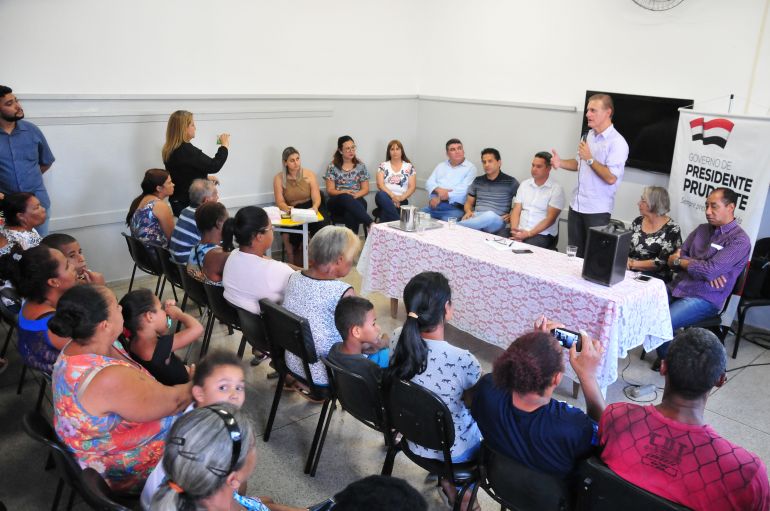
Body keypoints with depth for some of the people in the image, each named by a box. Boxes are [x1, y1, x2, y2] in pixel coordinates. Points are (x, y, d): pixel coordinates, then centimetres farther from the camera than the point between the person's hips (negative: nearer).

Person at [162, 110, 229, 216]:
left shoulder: (169, 151, 5)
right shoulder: (186, 150, -22)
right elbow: (214, 166, -20)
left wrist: (206, 177, 20)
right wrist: (224, 146, -7)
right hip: (190, 204, -9)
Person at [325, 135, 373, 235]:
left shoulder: (360, 165, 12)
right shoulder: (333, 166, 7)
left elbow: (365, 189, 9)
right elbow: (330, 190, 2)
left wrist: (356, 195, -13)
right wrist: (344, 193, -18)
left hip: (356, 200, 1)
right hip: (337, 202, -1)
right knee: (346, 198, -40)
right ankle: (370, 223, -54)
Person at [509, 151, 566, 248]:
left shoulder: (556, 189, -1)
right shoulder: (524, 184, 14)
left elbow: (550, 219, -9)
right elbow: (516, 211, 9)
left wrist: (529, 234, -18)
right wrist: (514, 230, -11)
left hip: (542, 234, -4)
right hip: (520, 231, 4)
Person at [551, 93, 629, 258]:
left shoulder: (617, 142, -13)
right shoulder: (588, 136, 10)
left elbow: (611, 178, -22)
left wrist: (590, 159, -18)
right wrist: (561, 163, 5)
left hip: (597, 210, -7)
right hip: (576, 206, 7)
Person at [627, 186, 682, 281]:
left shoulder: (672, 229, -7)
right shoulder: (637, 222, 10)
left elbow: (661, 262, -12)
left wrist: (633, 264, -10)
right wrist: (626, 262, -12)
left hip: (654, 277, -5)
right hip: (630, 273, 5)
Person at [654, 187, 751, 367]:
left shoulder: (739, 240, -9)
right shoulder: (701, 229, 13)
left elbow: (710, 270, -20)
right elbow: (676, 257, 6)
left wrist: (679, 261, -4)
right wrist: (705, 271, -11)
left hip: (704, 299, -7)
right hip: (677, 288, 7)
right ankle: (665, 354, 7)